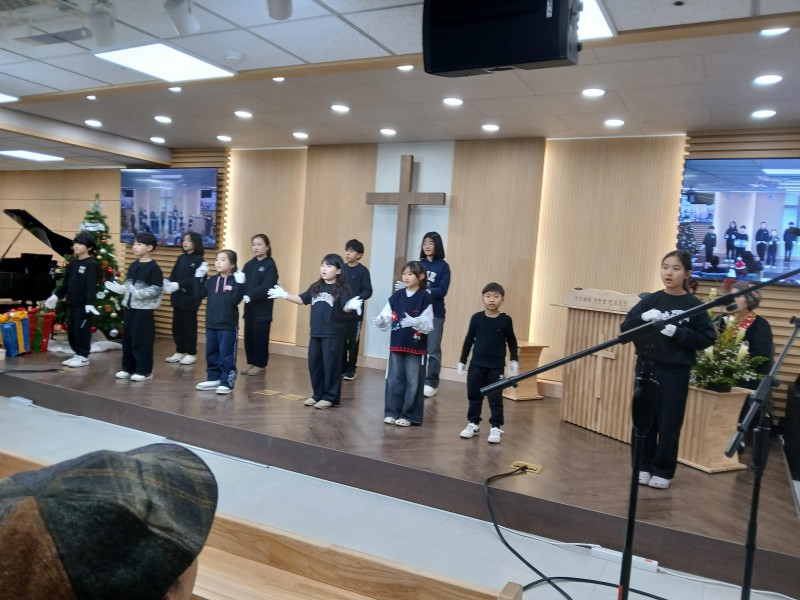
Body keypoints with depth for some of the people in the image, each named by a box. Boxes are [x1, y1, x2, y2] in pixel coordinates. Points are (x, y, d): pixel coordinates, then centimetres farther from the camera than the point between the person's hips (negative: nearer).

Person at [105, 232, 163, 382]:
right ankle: (128, 368, 25)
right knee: (127, 339, 13)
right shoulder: (133, 265, 12)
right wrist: (119, 288, 4)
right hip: (130, 307, 8)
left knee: (141, 340, -3)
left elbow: (158, 289, -18)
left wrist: (140, 293, -28)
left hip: (144, 310, -8)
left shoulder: (153, 267, -13)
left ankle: (145, 371, 8)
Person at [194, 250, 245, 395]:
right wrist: (198, 278, 1)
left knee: (226, 356, -1)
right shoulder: (212, 280, 8)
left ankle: (227, 383, 7)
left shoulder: (235, 280, -9)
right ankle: (214, 379, 28)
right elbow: (198, 294, 6)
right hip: (211, 325, 7)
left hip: (228, 326, -6)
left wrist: (240, 284, -29)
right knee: (211, 354, 15)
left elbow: (235, 300, -19)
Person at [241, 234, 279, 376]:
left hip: (263, 307, -6)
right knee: (248, 335, 10)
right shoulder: (249, 264, 13)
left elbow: (267, 286, -18)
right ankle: (251, 362, 22)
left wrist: (250, 296, -26)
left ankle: (260, 365, 10)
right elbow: (242, 281, 4)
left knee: (260, 336, 0)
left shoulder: (270, 265, -7)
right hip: (249, 306, 6)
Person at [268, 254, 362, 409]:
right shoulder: (315, 287, 9)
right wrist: (284, 295, 15)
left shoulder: (342, 289, -10)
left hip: (333, 335, -6)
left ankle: (330, 397, 12)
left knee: (330, 365, 1)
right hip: (316, 333, 7)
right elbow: (302, 299, 18)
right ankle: (318, 394, 26)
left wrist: (351, 306, -42)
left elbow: (345, 307, -20)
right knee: (314, 364, 12)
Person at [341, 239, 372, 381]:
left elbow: (368, 292, -9)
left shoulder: (363, 271, -7)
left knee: (352, 342, 5)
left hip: (355, 313, -4)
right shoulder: (341, 268, 7)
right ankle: (341, 368, 21)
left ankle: (351, 370, 16)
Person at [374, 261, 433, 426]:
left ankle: (409, 415, 15)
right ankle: (391, 412, 21)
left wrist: (415, 322, -30)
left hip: (416, 347, -4)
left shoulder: (425, 298, -8)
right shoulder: (396, 296, 4)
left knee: (413, 382, 5)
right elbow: (387, 320, 3)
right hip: (396, 345, 4)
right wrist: (380, 321, -19)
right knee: (394, 380, 10)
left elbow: (429, 325, -12)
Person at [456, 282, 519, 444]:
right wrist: (462, 361, 6)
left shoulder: (505, 320, -4)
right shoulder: (476, 318, -2)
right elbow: (469, 340, 5)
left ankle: (496, 427, 12)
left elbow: (512, 342, 5)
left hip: (496, 366, -1)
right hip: (476, 364, 2)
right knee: (474, 396, 9)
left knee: (495, 398, 2)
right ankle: (473, 423, 23)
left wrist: (514, 361, -1)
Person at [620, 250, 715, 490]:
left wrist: (676, 332, -18)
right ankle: (643, 466, 21)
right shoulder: (650, 300, 4)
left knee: (669, 422, 4)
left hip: (675, 373, -2)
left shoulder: (694, 305, -3)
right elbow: (625, 328, 2)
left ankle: (663, 471, 18)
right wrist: (643, 318, -17)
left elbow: (708, 338, -7)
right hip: (646, 368, 3)